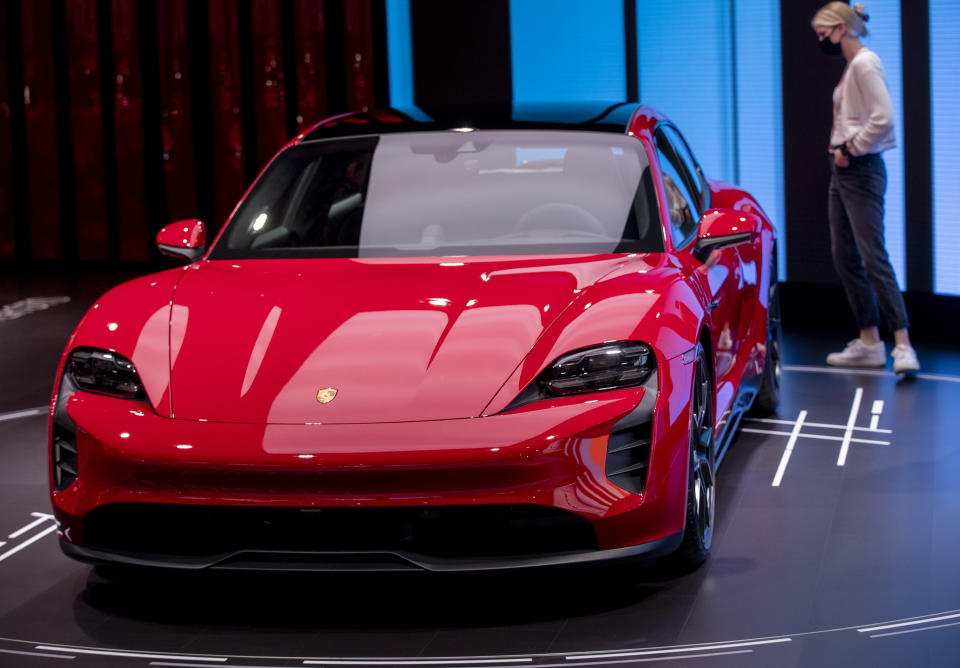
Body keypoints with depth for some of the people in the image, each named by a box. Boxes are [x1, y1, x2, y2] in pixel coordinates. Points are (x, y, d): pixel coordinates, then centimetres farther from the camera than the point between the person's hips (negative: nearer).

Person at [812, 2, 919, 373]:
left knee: (872, 257, -14)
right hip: (843, 173, 10)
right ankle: (868, 343, 16)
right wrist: (841, 149, 7)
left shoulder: (865, 64, -13)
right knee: (845, 258, 10)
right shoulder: (850, 67, 16)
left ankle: (903, 346, -16)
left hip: (861, 171, -10)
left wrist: (852, 149, -15)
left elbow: (883, 119, -23)